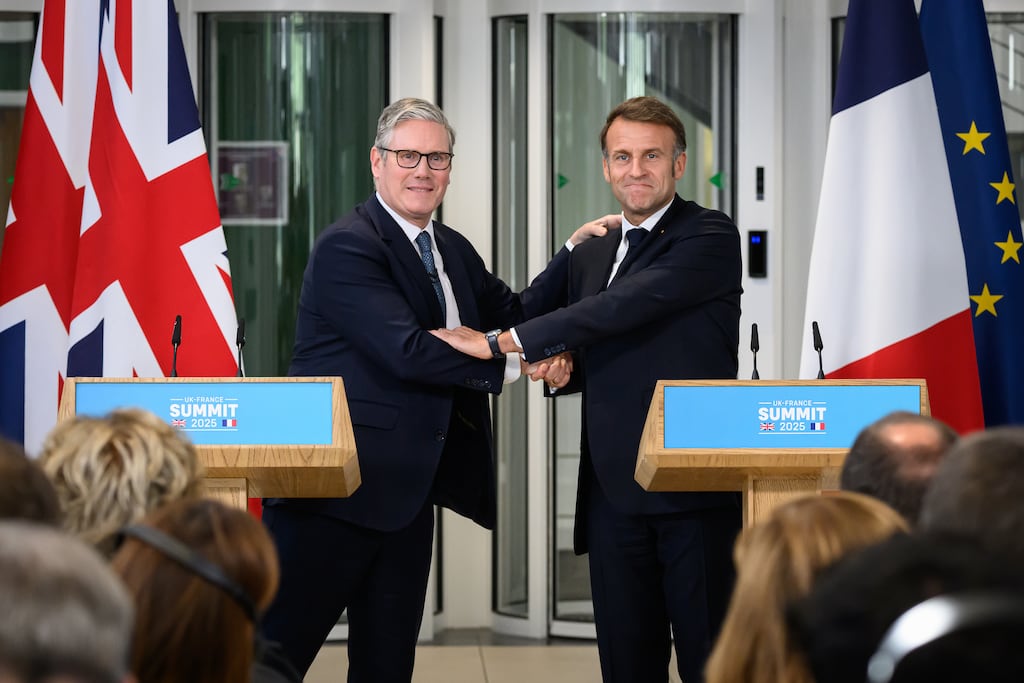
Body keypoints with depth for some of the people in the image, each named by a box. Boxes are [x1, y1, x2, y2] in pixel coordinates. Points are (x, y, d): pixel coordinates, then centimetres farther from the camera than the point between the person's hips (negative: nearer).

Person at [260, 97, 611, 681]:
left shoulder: (453, 251, 15)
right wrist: (516, 362, -17)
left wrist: (576, 252, 13)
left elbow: (512, 316, 24)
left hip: (406, 495, 9)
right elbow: (409, 351, -22)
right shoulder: (347, 247, -13)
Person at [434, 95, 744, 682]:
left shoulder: (710, 238, -5)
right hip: (614, 494, 6)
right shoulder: (591, 255, 18)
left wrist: (498, 343, -18)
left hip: (694, 488, -6)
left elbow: (629, 305, -18)